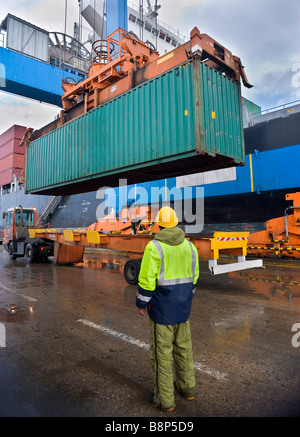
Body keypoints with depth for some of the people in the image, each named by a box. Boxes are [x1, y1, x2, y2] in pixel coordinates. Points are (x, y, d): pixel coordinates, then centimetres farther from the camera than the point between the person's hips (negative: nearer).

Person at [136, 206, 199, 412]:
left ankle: (165, 399, 23)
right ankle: (187, 387, 38)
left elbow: (147, 279, -18)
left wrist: (142, 303, -3)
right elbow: (194, 277, 9)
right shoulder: (189, 246, 1)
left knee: (162, 351, 8)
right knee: (183, 346, 21)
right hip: (183, 307, 6)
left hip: (162, 308, -6)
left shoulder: (154, 247, -17)